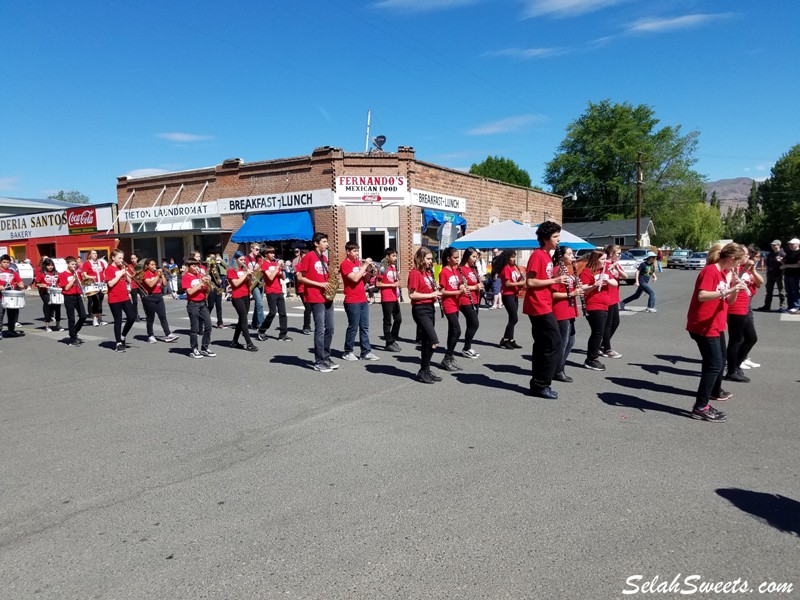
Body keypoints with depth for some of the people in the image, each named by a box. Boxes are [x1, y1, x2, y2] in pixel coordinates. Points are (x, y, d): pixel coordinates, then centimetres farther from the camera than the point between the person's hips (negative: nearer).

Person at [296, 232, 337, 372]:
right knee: (320, 330, -7)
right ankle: (319, 362, 0)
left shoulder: (324, 258, 16)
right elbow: (300, 277, -10)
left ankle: (326, 358, 20)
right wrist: (319, 284, -16)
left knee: (329, 329, 10)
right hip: (316, 299, -8)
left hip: (327, 297, 8)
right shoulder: (308, 257, -7)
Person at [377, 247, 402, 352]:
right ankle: (389, 343, 7)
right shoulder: (383, 268, -10)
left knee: (398, 319, 13)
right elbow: (378, 284, -14)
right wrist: (392, 284, -17)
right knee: (388, 321, -1)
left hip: (394, 298, 8)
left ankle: (392, 339, 27)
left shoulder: (394, 267, 12)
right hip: (386, 299, -8)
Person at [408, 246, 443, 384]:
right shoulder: (414, 273, -12)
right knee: (433, 341, -15)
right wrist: (431, 294, -18)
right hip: (420, 309, -9)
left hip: (430, 308, 9)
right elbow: (412, 295, -18)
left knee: (427, 341, 12)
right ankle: (423, 372, -4)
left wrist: (436, 290, 3)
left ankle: (426, 371, 20)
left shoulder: (428, 272, 14)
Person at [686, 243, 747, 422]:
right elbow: (701, 296, -30)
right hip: (703, 326, -10)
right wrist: (727, 290, -33)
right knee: (714, 365, -12)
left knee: (720, 361, 25)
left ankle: (716, 391, 47)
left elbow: (729, 301, 15)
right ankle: (700, 407, -9)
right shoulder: (709, 271, -16)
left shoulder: (723, 273, 13)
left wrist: (735, 290, -4)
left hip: (716, 325, 10)